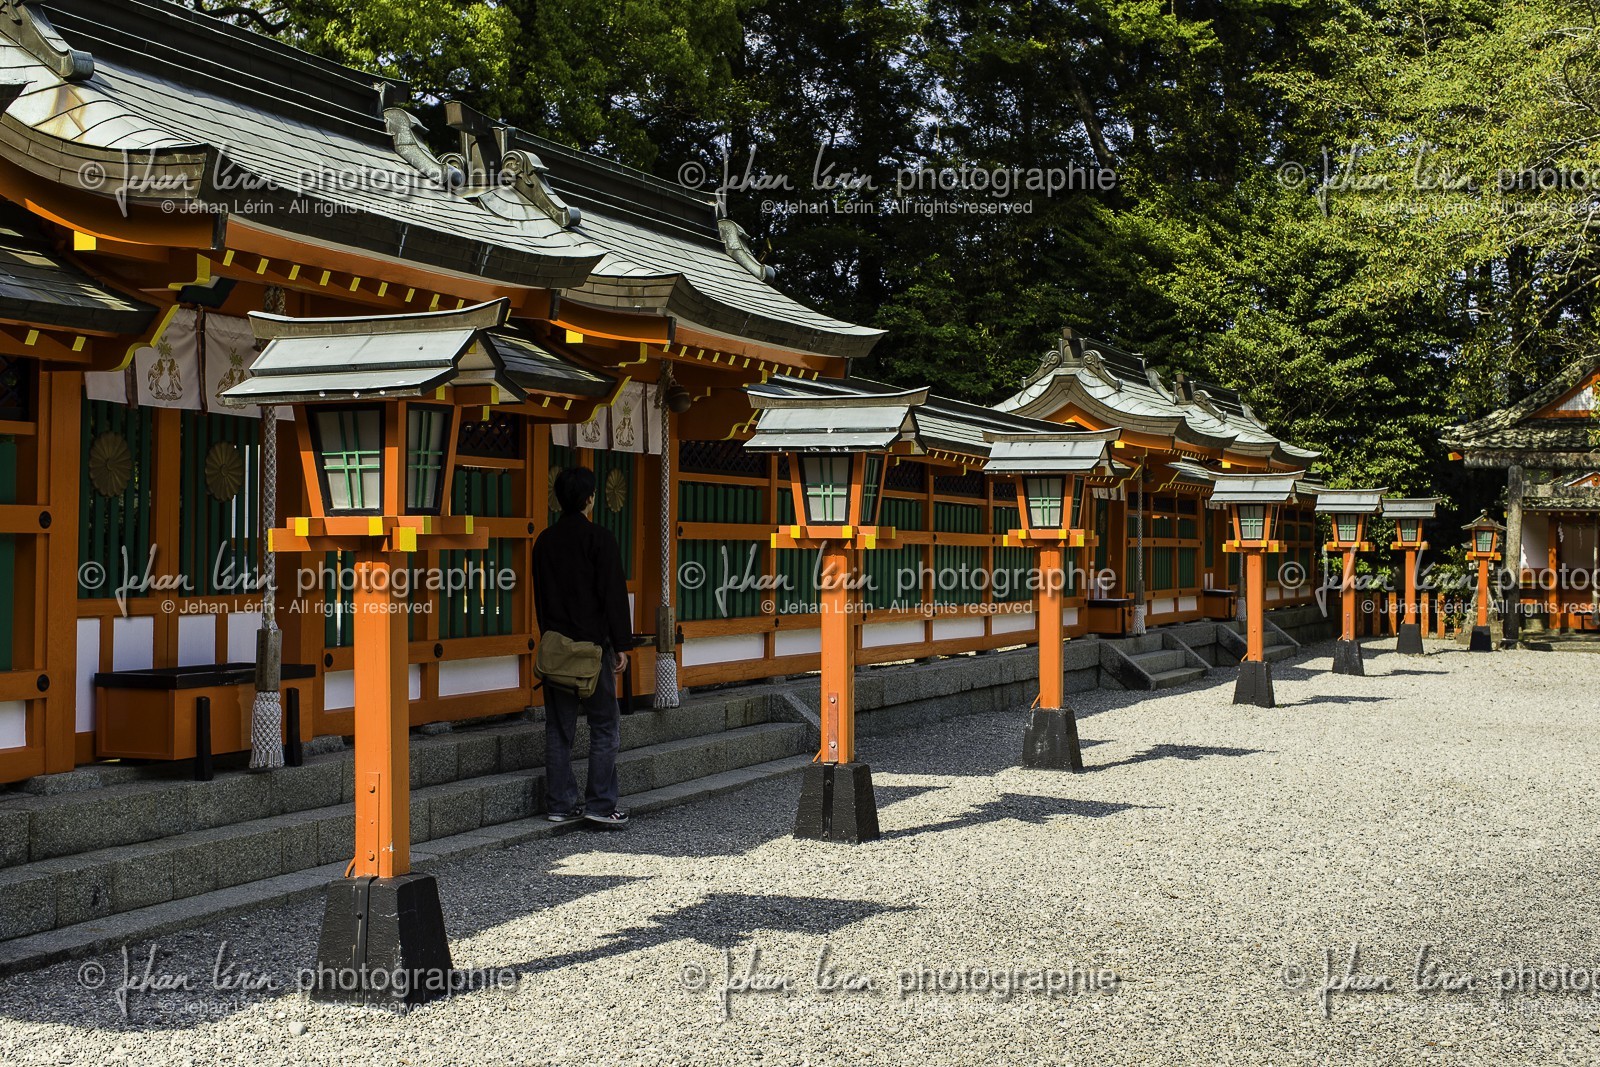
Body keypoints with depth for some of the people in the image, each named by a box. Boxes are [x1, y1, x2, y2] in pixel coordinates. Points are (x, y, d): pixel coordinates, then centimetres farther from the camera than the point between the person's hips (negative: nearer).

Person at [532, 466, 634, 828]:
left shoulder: (545, 541, 9)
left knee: (558, 729, 8)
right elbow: (614, 594, -10)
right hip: (592, 646, -5)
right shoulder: (599, 538, -9)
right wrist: (621, 644, -5)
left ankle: (560, 804, 10)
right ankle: (601, 805, -3)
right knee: (605, 727, 1)